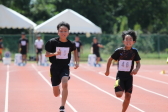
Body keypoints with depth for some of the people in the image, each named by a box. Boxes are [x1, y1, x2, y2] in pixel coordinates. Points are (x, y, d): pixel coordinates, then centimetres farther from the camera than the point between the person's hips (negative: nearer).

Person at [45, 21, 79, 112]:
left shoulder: (71, 44, -6)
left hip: (65, 67, 0)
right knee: (56, 94, 7)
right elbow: (46, 54, -8)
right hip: (55, 67, 0)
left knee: (64, 84, -30)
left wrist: (76, 61, 8)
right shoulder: (52, 42, -13)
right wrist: (55, 53, -27)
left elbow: (75, 50, 17)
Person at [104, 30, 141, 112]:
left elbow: (138, 62, 3)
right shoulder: (119, 51, -9)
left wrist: (136, 69, -17)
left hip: (129, 76, 2)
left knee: (128, 96, 0)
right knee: (119, 94, -15)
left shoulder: (134, 51, -5)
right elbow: (110, 59, 4)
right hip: (120, 75, -2)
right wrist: (107, 70, 7)